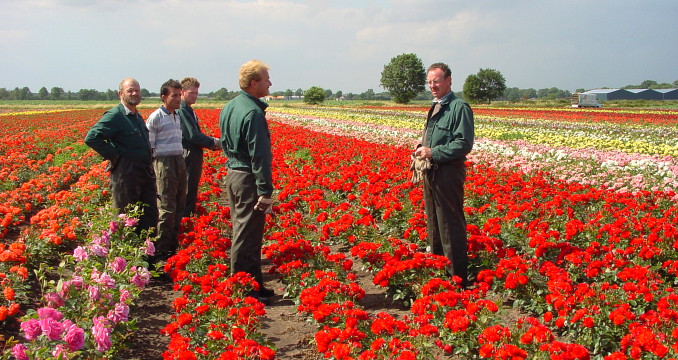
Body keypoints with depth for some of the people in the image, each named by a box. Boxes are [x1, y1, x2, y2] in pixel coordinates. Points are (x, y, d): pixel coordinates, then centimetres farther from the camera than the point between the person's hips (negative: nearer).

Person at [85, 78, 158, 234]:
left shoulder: (138, 117, 17)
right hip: (125, 173, -8)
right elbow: (91, 138, -21)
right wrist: (113, 155, -15)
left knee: (150, 216, 10)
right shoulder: (115, 115, -10)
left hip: (145, 173, 9)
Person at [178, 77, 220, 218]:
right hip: (188, 155, -10)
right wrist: (213, 142, -10)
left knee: (191, 191, 15)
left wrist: (212, 142, 6)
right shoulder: (181, 110, -15)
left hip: (194, 155, 10)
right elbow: (192, 135, -20)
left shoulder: (188, 110, 16)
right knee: (188, 192, -5)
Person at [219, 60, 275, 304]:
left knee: (242, 232, 15)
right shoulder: (253, 112, -18)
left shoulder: (228, 108, 11)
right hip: (248, 178, -10)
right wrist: (266, 191, -20)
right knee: (247, 238, -2)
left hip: (232, 175, 10)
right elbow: (259, 155, -20)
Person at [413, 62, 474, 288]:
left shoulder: (459, 107, -11)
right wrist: (421, 148, 8)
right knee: (433, 224, 16)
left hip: (449, 173, -10)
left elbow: (464, 144, -18)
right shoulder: (435, 108, 18)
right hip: (431, 172, 10)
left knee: (451, 227, -6)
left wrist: (434, 153, -20)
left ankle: (458, 279, 2)